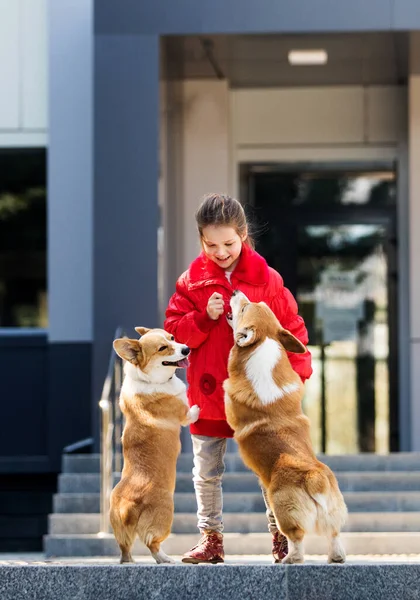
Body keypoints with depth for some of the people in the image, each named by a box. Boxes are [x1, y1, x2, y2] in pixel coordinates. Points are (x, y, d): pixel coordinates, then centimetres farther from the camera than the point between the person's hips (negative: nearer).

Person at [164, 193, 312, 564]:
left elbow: (292, 328, 2)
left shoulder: (267, 279, -3)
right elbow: (175, 331, -1)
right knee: (206, 473, 10)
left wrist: (295, 372, -6)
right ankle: (211, 539, 22)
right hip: (209, 394, 2)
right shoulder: (192, 281, 1)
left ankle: (282, 537, 13)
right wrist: (204, 318, -17)